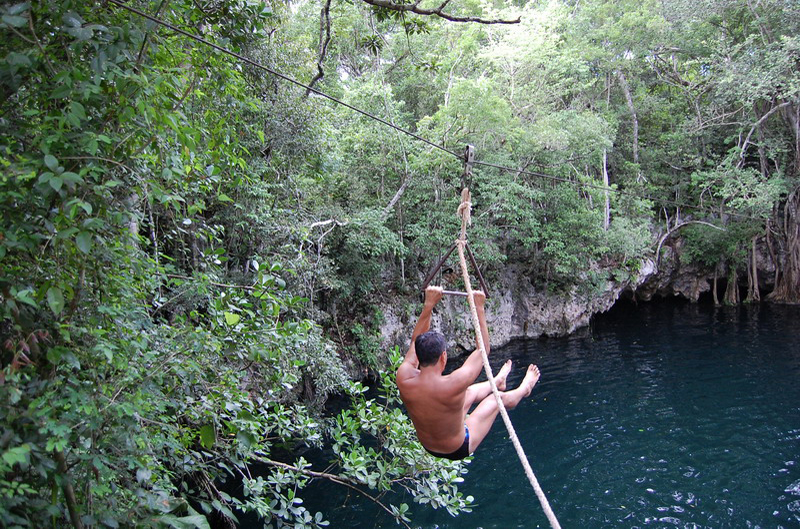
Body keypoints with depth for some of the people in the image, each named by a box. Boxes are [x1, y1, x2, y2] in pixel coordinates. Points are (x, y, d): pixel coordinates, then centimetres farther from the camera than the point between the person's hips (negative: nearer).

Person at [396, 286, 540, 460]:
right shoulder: (453, 385, -40)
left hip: (428, 446, 5)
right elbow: (483, 349, -23)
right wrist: (479, 308, -17)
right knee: (499, 398, 17)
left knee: (470, 392, 25)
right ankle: (524, 389, 50)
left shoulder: (404, 378, -27)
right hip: (458, 449, -4)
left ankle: (498, 381, 57)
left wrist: (429, 305, -7)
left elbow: (416, 341, -6)